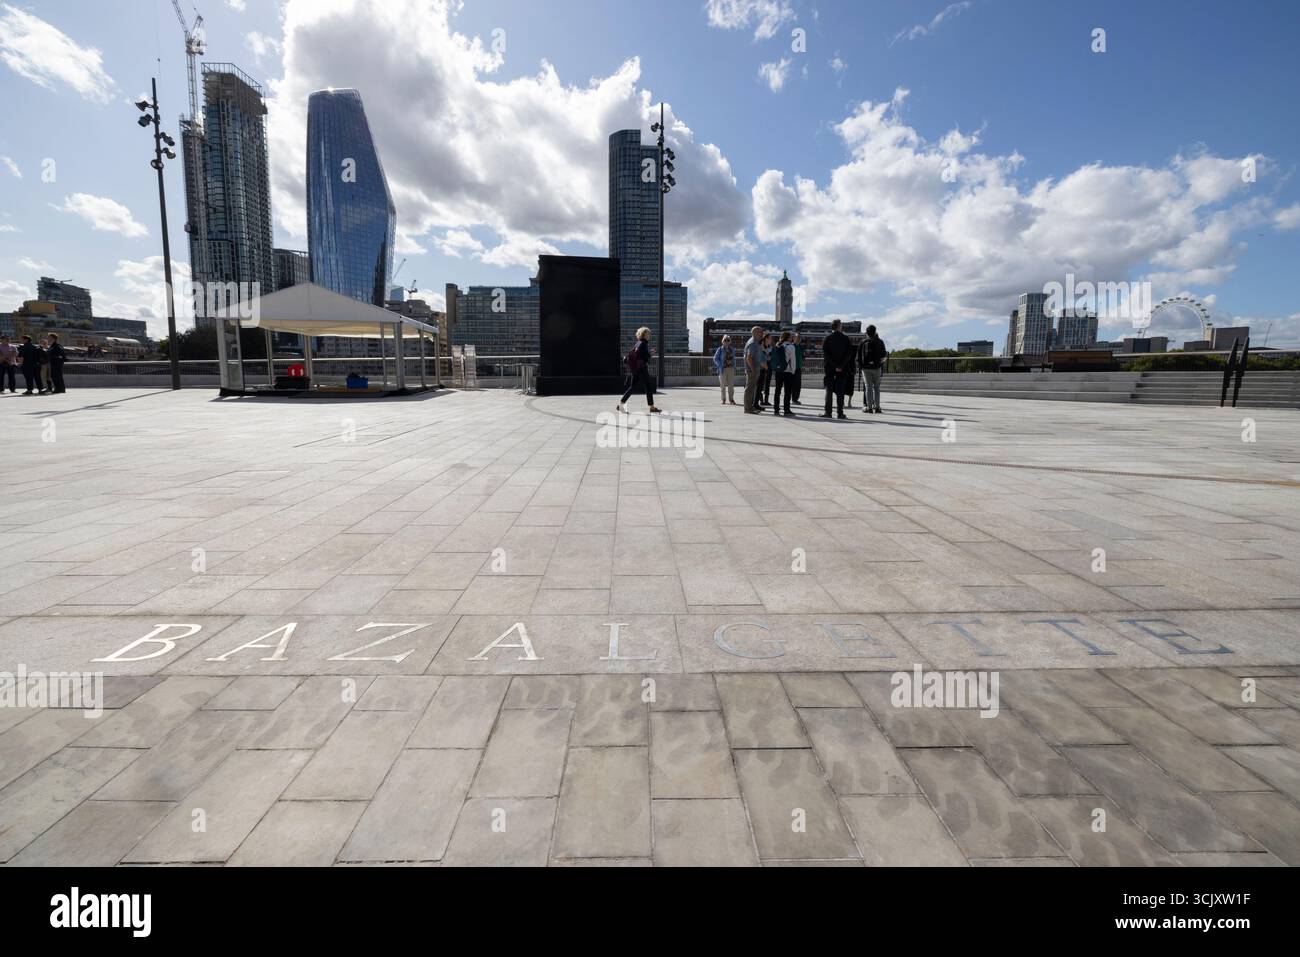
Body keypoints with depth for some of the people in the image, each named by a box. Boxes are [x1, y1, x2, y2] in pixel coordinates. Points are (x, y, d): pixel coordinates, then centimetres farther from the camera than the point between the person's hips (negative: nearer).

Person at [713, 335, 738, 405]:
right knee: (723, 385, 2)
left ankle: (731, 399, 7)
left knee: (731, 385, 2)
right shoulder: (720, 349, -2)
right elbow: (715, 358, -2)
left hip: (731, 369, 3)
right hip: (723, 369, -3)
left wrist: (734, 367, 7)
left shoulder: (732, 350, 11)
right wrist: (720, 365, -11)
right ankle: (723, 399, 10)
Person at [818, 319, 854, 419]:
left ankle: (828, 412, 2)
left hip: (829, 369, 0)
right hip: (843, 370, 0)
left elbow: (825, 355, -8)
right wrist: (841, 366, -9)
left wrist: (834, 366, -9)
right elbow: (849, 354, -6)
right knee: (840, 392, 3)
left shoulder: (826, 339, -2)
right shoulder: (846, 339, 0)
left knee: (829, 391, 4)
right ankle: (840, 413, 2)